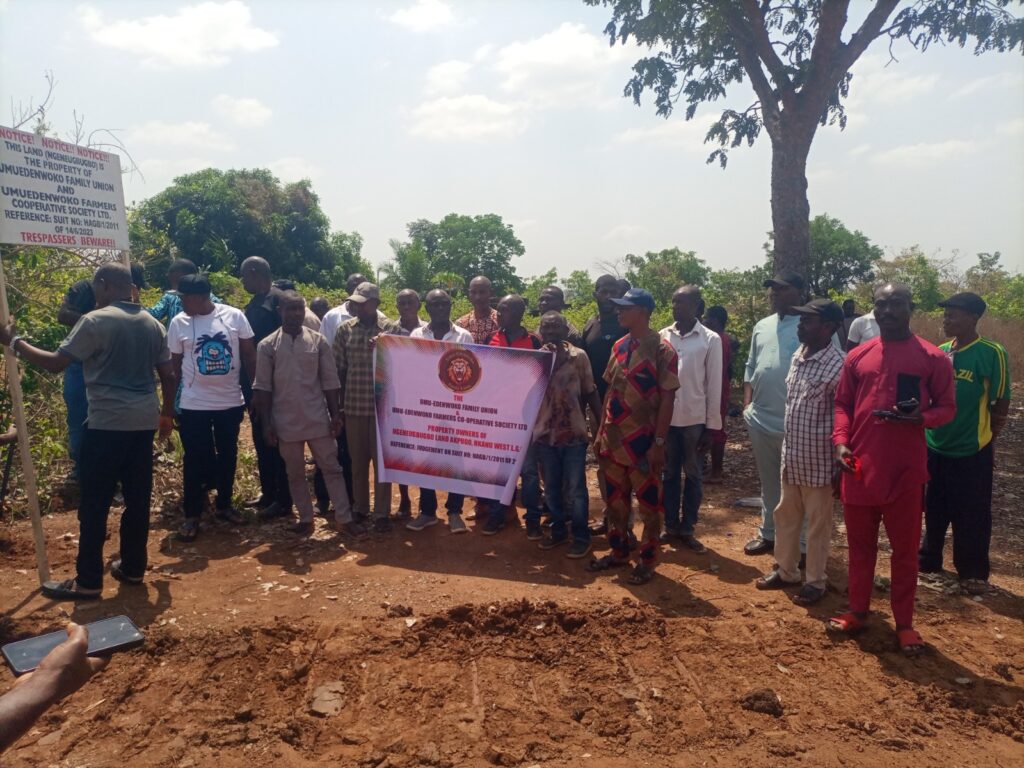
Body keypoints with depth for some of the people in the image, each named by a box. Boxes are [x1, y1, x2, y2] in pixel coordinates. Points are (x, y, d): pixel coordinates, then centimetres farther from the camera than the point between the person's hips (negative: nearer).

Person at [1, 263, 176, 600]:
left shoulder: (96, 321, -8)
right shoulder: (153, 324, 11)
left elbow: (55, 363, -9)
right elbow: (169, 376, 13)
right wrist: (167, 413, 23)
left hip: (108, 422, -6)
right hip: (144, 421, 6)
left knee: (94, 504, 2)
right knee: (138, 499, 12)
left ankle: (88, 581, 9)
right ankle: (133, 568, 22)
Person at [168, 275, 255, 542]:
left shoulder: (234, 316, -6)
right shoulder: (179, 322, -5)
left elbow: (249, 355, 1)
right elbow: (174, 364, 4)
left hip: (231, 402, 1)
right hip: (194, 405, -1)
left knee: (227, 456, 13)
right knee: (195, 460, 4)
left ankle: (224, 505, 31)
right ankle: (191, 515, 17)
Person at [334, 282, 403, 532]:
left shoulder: (392, 329, -2)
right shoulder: (345, 329, 4)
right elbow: (338, 368, 6)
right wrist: (338, 403, 5)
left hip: (383, 405, -2)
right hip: (353, 405, 2)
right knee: (357, 459, 12)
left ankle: (382, 513, 13)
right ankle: (359, 507, 28)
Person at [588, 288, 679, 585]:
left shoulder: (662, 350, -11)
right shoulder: (619, 346, 8)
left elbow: (667, 399, -12)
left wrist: (659, 442, -15)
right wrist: (601, 432, 11)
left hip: (643, 441, -6)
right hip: (614, 440, 7)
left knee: (648, 503, 7)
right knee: (615, 499, 15)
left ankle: (648, 560, 21)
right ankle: (619, 552, 31)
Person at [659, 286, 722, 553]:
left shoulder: (710, 340, -4)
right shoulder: (662, 336, 2)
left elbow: (714, 385, -3)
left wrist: (712, 426, -4)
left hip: (695, 420, -2)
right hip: (666, 418, 2)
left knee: (693, 476, 9)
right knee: (669, 475, 11)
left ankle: (687, 530, 20)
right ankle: (671, 526, 23)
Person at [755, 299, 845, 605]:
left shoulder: (836, 366, -18)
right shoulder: (798, 356, 6)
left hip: (817, 461, -7)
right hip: (791, 457, 8)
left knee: (817, 523, 9)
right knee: (785, 515, 18)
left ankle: (815, 581, 25)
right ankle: (786, 570, 35)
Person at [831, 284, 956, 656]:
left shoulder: (933, 358, -1)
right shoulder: (857, 356, 6)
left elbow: (947, 407, 2)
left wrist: (920, 418, -19)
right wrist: (841, 441, -6)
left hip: (905, 469, -2)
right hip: (860, 467, 3)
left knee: (905, 548, 8)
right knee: (860, 545, 13)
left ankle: (904, 623, 22)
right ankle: (858, 612, 27)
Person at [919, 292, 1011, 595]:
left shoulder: (992, 353, -13)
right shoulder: (940, 352, 3)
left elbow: (1000, 404, -8)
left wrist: (985, 437, -2)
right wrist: (928, 429, 6)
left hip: (972, 450, -5)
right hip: (934, 446, 5)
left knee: (971, 516, 7)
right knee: (934, 510, 18)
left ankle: (973, 572, 23)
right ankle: (929, 560, 34)